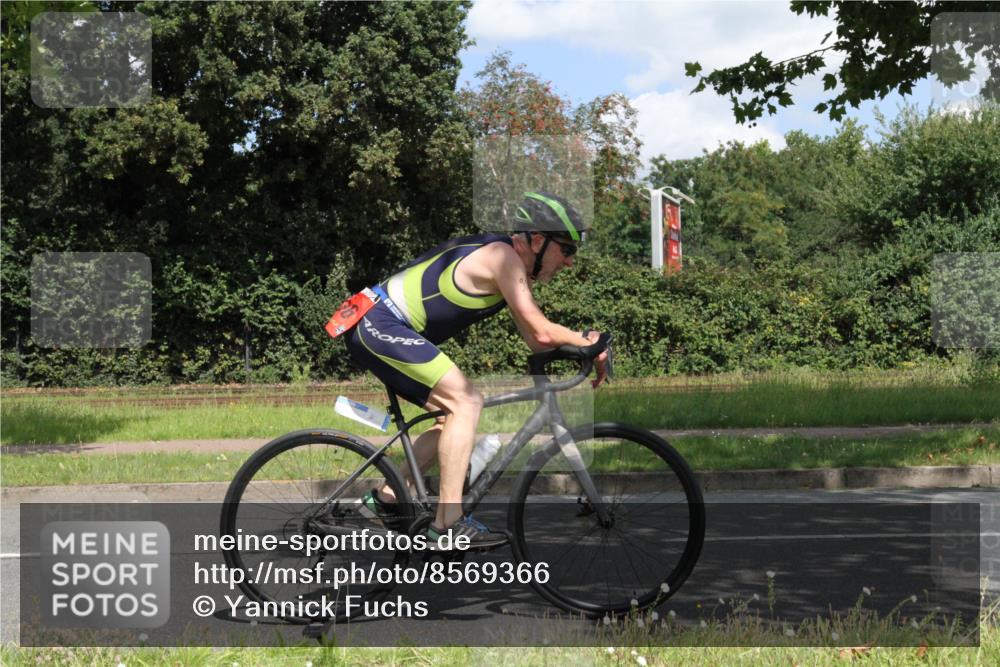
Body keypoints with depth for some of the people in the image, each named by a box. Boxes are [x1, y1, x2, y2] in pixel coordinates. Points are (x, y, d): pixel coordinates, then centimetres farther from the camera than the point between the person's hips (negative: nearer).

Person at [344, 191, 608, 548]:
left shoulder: (513, 266, 14)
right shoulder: (503, 255, -16)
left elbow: (535, 341, 15)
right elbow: (542, 333, -20)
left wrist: (582, 345, 3)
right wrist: (586, 342, -4)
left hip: (375, 330, 11)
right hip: (380, 325, -11)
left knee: (457, 411, 13)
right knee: (466, 402, -17)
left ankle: (385, 499, 16)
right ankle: (449, 522, -17)